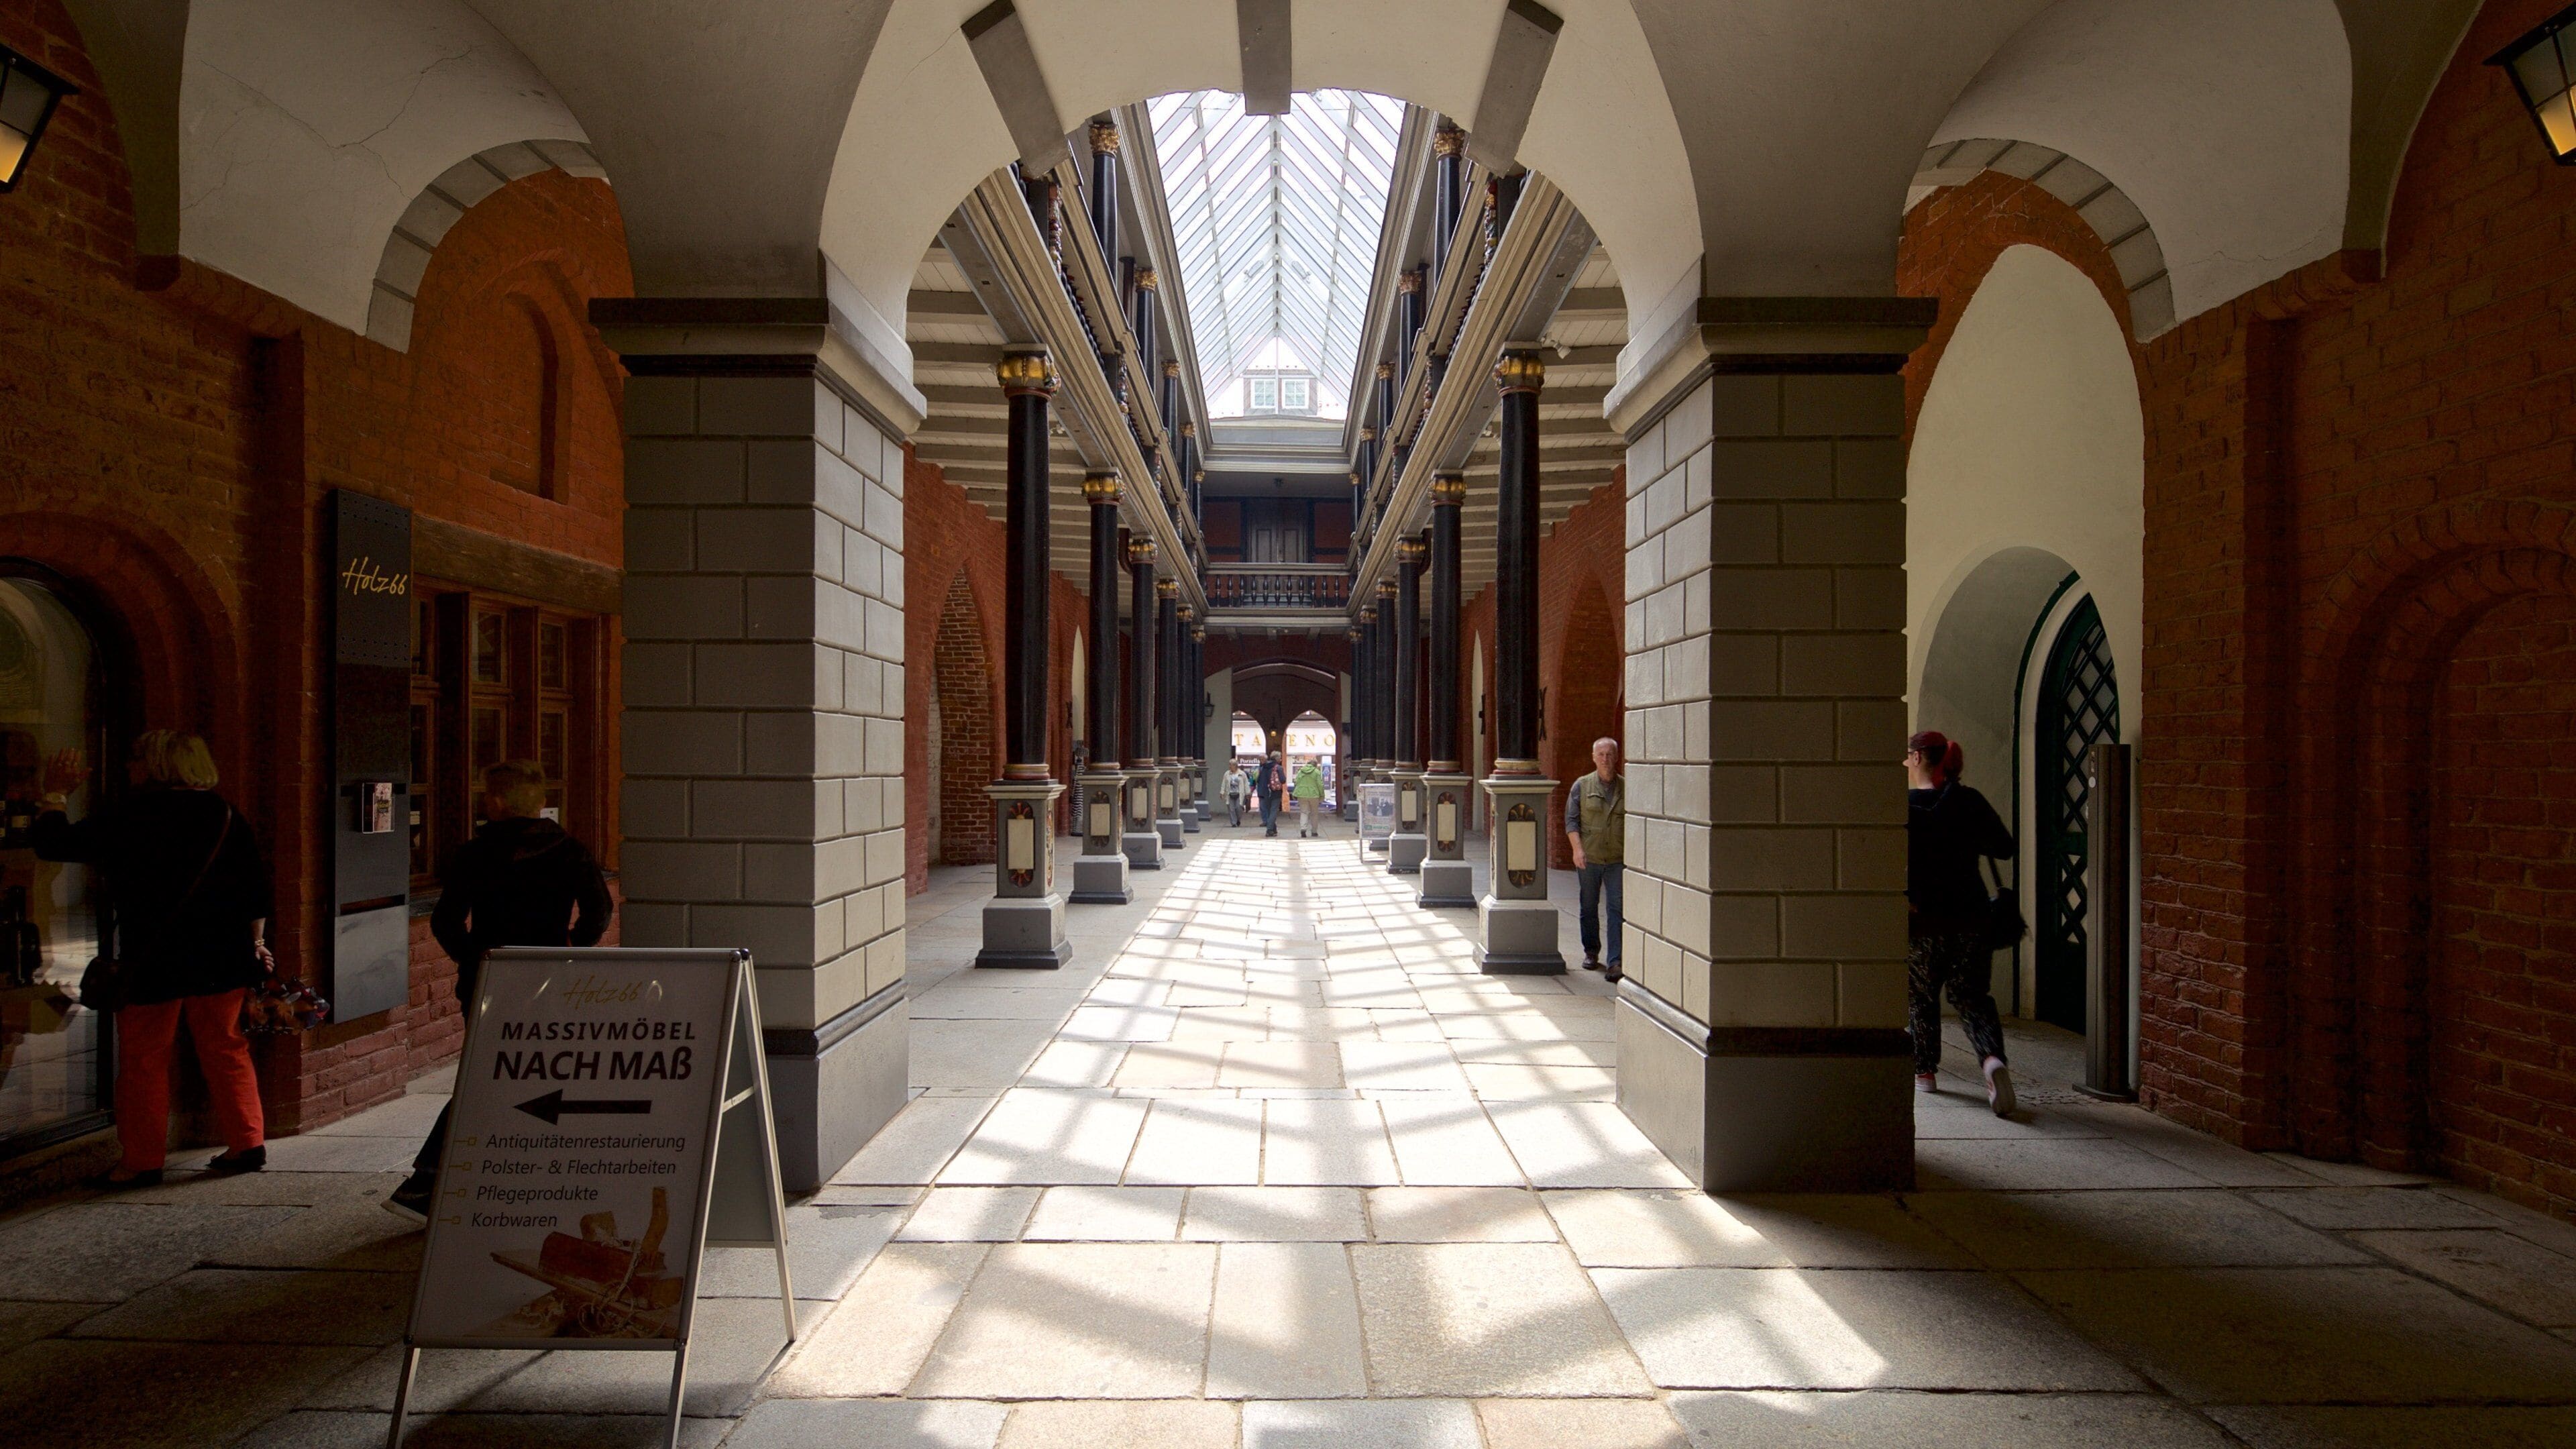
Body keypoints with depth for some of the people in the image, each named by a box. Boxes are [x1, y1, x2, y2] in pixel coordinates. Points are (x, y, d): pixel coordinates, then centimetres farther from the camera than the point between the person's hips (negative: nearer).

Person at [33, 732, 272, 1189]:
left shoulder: (129, 815, -10)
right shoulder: (224, 814, 4)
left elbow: (54, 844, -2)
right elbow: (256, 883, 6)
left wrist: (55, 794, 13)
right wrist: (256, 941, 15)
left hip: (154, 962, -5)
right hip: (222, 958, 5)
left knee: (143, 1057, 6)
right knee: (225, 1047, 12)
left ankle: (141, 1160, 11)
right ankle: (247, 1143, 14)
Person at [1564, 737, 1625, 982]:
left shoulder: (1626, 788, 6)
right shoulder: (1581, 786, 4)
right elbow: (1571, 820, 0)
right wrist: (1577, 849, -12)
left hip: (1617, 860, -1)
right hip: (1588, 859, 1)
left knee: (1617, 909, -9)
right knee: (1588, 908, 12)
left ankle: (1614, 962, -9)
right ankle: (1591, 953, 29)